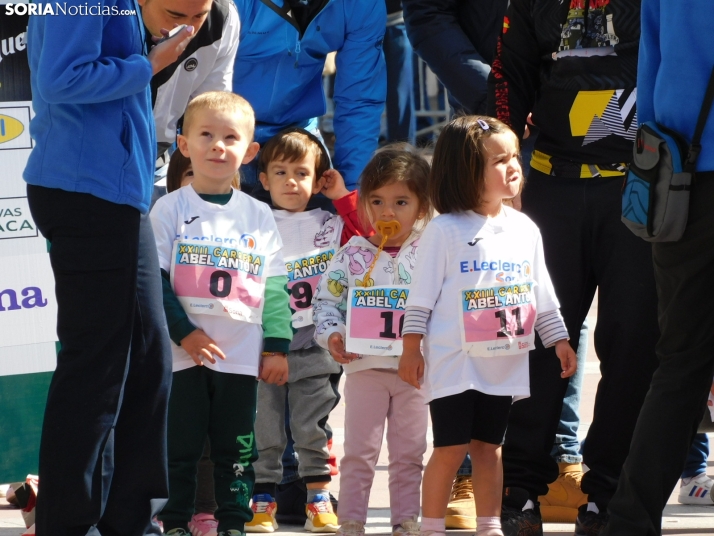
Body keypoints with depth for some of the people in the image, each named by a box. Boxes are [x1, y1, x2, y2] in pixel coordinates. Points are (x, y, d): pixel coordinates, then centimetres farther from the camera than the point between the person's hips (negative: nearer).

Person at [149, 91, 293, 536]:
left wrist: (277, 346, 0)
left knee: (237, 447, 6)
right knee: (179, 445, 1)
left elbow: (274, 286, 7)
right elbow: (155, 279, -5)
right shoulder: (171, 209, 0)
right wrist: (183, 331, -14)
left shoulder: (258, 215, 8)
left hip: (242, 355, 2)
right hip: (183, 352, -2)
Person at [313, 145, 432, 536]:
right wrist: (332, 335, -13)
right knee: (359, 452, 3)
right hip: (365, 365, 0)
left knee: (409, 453, 8)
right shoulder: (352, 255, 1)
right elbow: (327, 300, 2)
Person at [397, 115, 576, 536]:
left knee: (489, 448, 11)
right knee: (451, 449, -3)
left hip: (504, 364, 4)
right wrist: (411, 350, -7)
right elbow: (422, 296, -6)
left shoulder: (525, 230, 7)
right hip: (454, 363, -4)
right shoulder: (445, 231, -8)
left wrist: (560, 340, 12)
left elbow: (543, 295, 15)